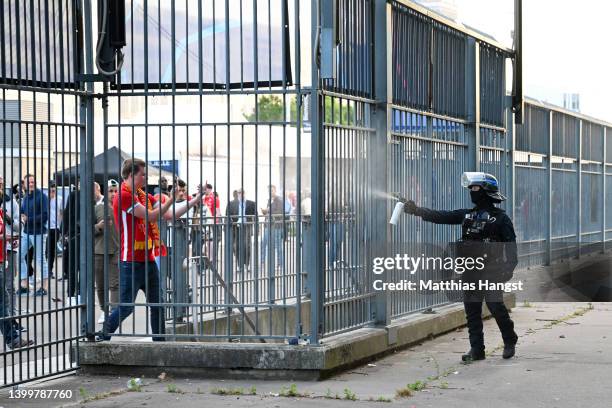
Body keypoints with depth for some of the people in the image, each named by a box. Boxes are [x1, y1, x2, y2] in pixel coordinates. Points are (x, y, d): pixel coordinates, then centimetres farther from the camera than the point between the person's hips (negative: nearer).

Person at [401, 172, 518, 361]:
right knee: (472, 310, 5)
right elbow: (440, 216, 7)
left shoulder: (500, 217, -4)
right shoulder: (466, 215, 12)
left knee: (496, 306, -7)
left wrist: (509, 267, -16)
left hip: (491, 272, -6)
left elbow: (510, 243, -7)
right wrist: (416, 210, -1)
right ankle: (476, 349, 11)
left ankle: (510, 342, 13)